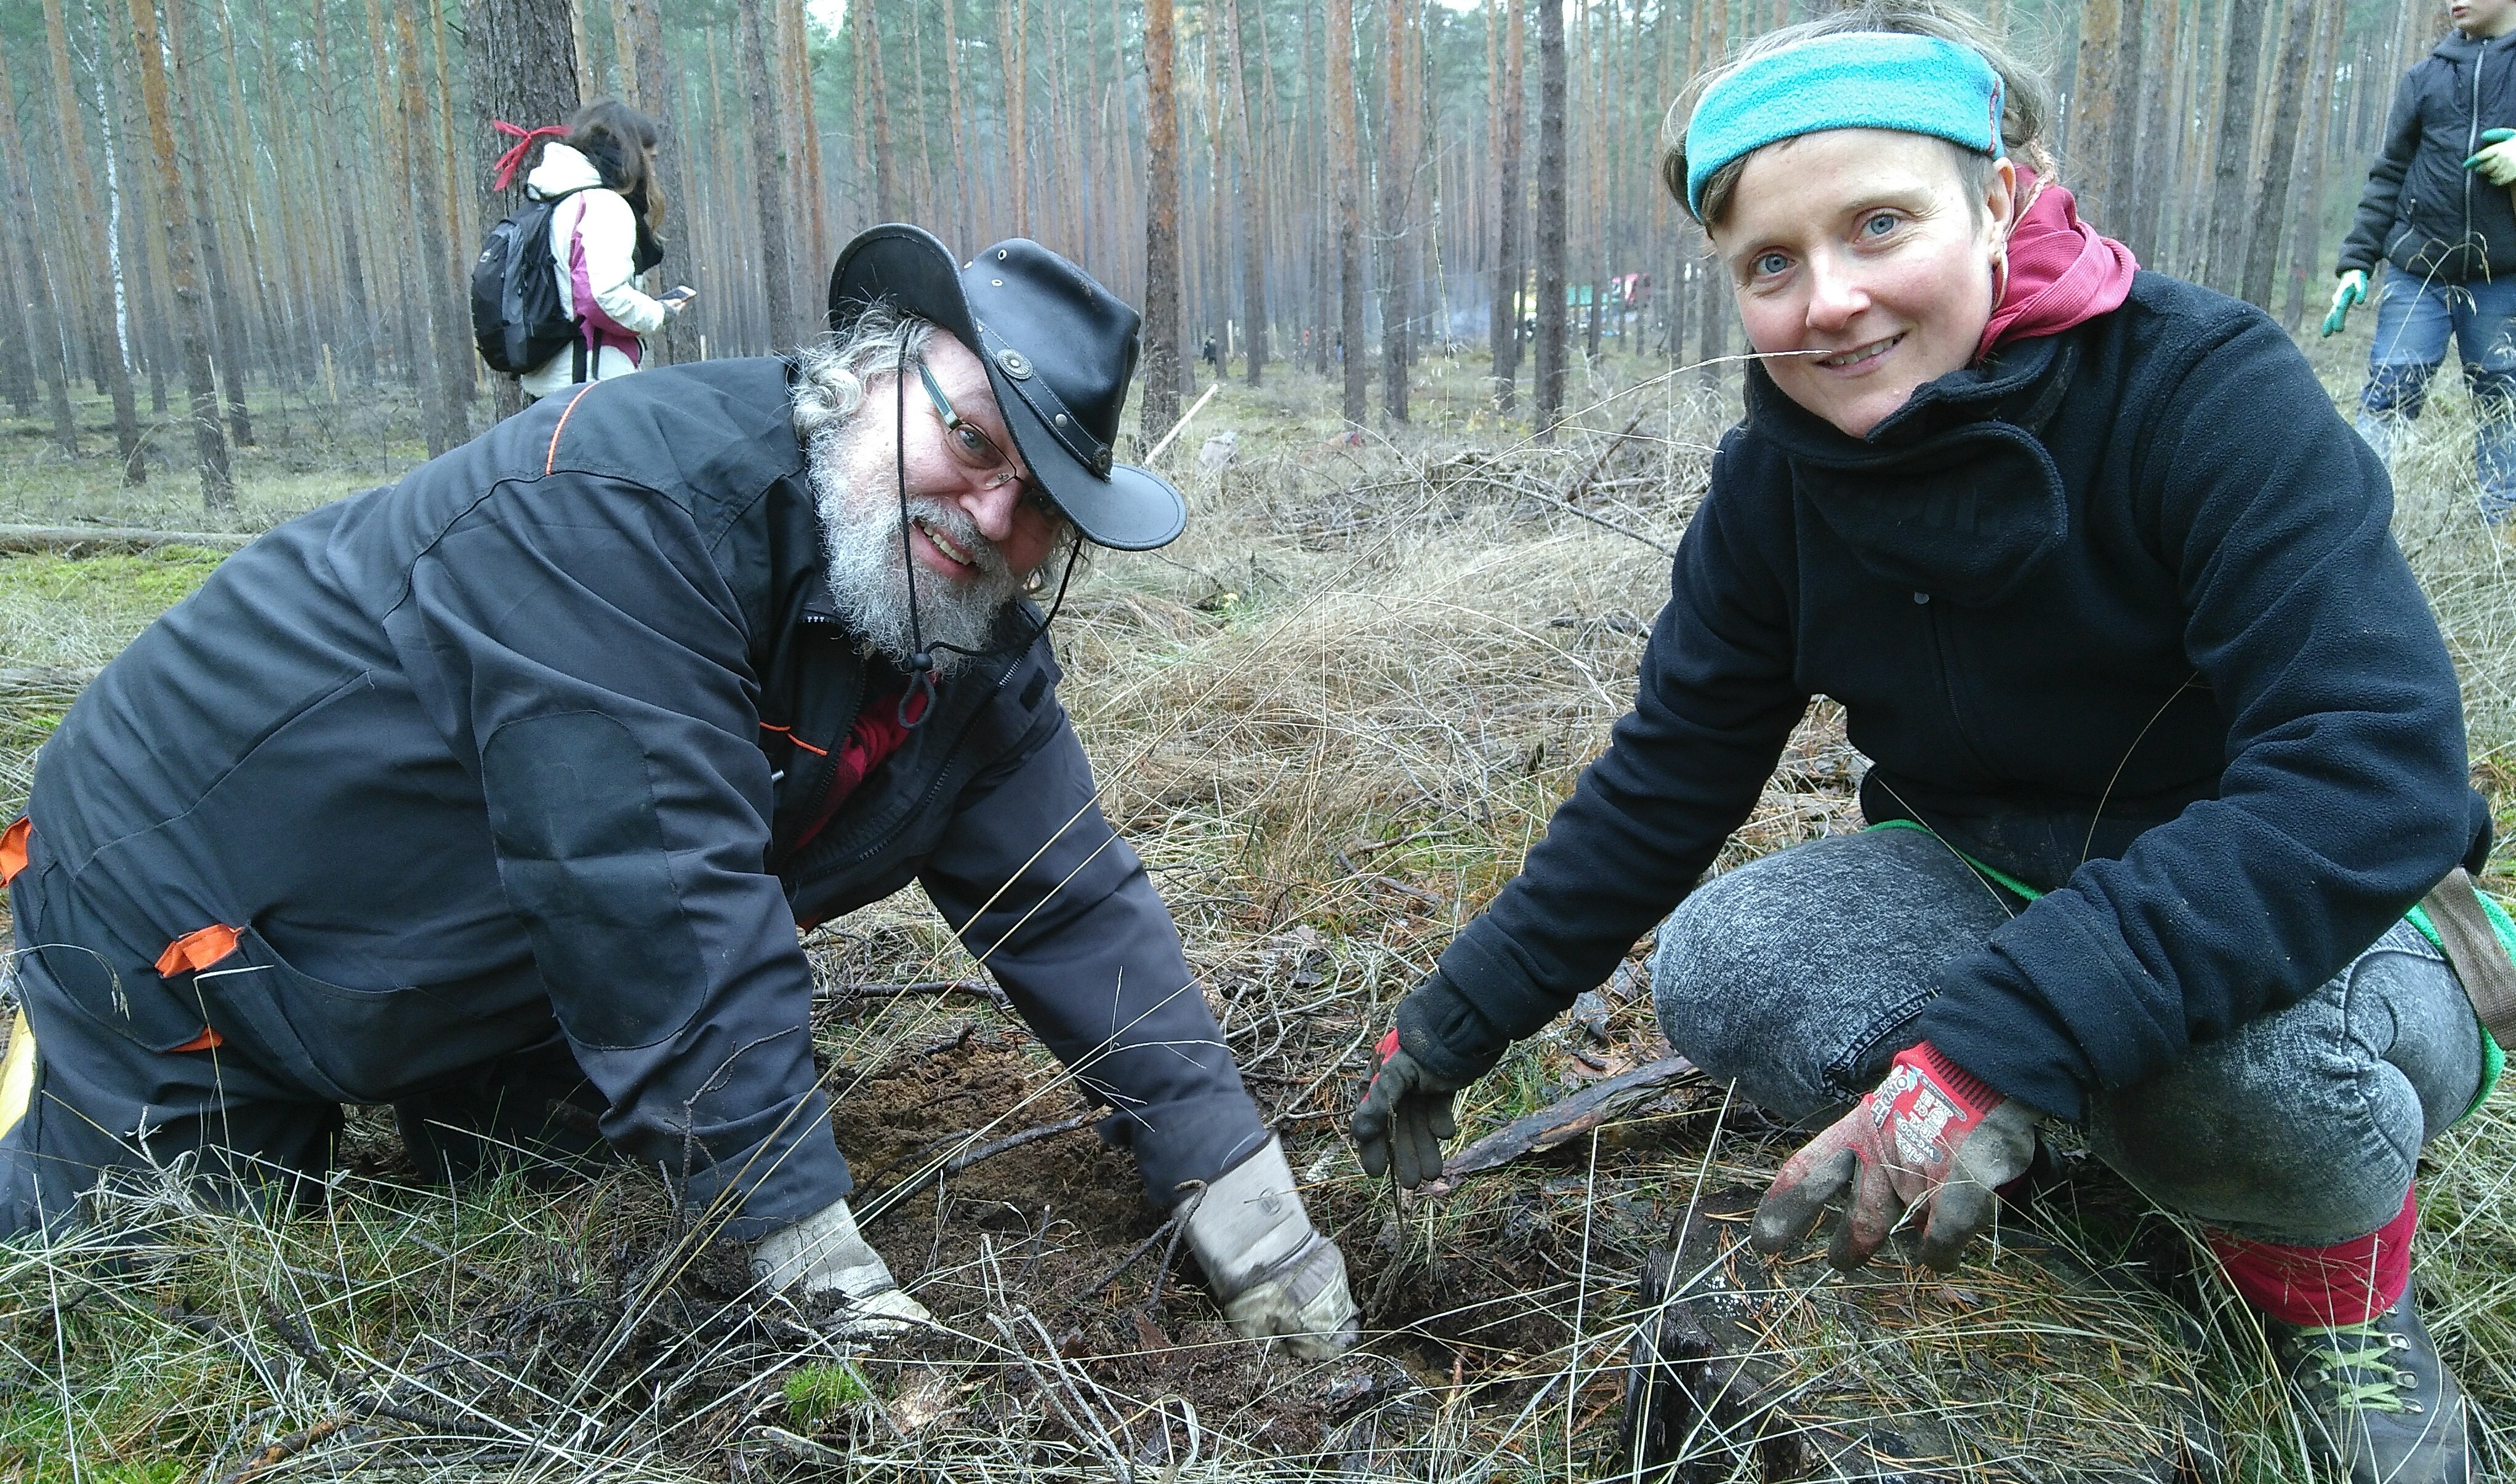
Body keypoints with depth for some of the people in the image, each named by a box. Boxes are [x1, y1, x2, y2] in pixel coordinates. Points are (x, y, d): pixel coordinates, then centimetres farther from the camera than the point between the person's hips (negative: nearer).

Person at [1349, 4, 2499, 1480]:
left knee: (2249, 1046, -37)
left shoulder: (2209, 389, -25)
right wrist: (1451, 1027, -3)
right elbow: (1662, 784, -4)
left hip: (2316, 915, -3)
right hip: (1994, 882, 4)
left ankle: (2344, 1282, -1)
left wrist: (1998, 1038, -46)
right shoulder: (1776, 486, -10)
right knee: (1713, 964, -23)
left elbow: (2375, 774, -36)